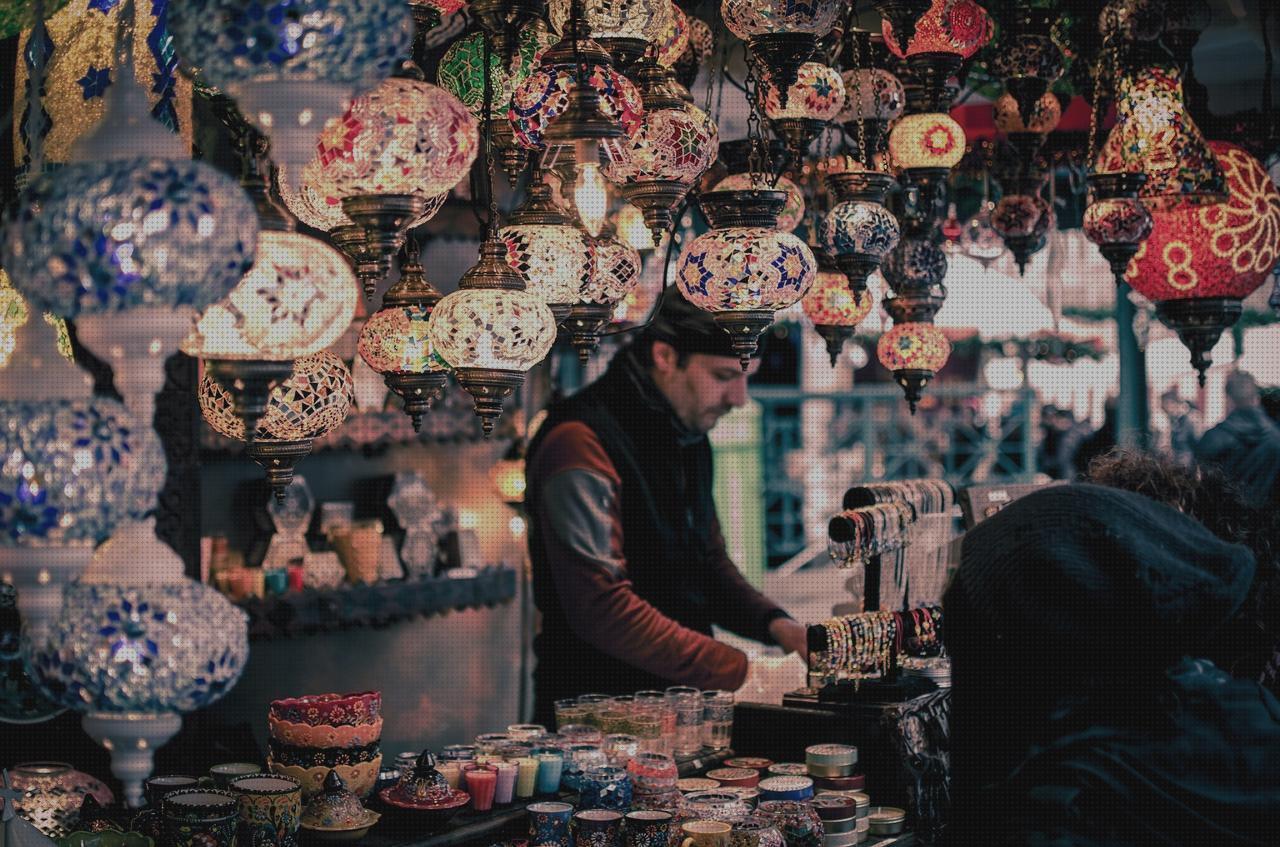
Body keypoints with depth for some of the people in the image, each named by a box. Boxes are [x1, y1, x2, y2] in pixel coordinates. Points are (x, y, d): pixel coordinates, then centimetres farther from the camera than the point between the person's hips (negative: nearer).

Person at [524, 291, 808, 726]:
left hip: (679, 704, 8)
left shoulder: (689, 437, 14)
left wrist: (775, 624, 3)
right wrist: (739, 671, -23)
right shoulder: (580, 445, -15)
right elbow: (602, 608, -22)